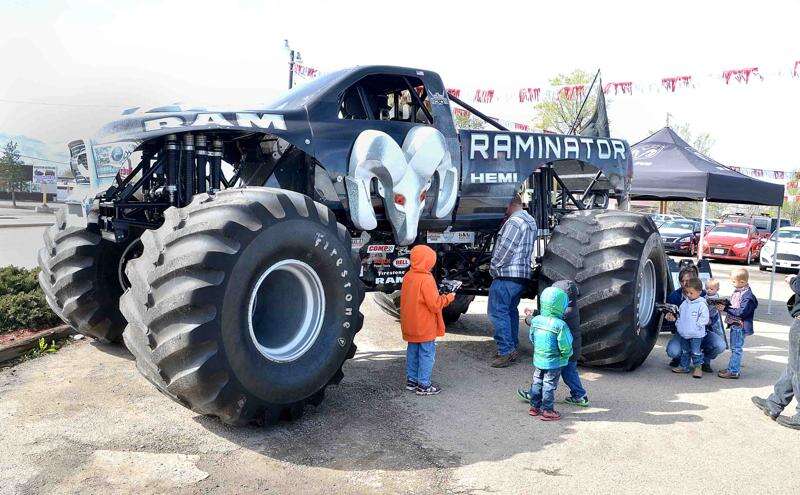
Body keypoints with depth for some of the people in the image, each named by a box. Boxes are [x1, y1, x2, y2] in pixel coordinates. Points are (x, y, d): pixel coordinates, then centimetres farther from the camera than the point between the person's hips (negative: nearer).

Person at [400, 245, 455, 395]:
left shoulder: (407, 277, 3)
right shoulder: (426, 279, -21)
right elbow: (435, 304, -21)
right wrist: (448, 298, -5)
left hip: (410, 325, 8)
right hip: (425, 327, -8)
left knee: (412, 352, 17)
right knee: (427, 354, 2)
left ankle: (411, 380, 26)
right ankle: (423, 385, 7)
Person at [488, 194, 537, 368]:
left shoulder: (515, 221, -15)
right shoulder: (530, 221, 17)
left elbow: (505, 249, -20)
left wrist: (493, 267, -5)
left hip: (507, 275, -10)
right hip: (523, 276, 10)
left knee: (498, 312, -7)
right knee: (511, 311, 17)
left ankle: (506, 351, -8)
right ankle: (513, 348, 23)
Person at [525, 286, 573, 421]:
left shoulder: (536, 320, -5)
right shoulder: (560, 325, -23)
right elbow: (565, 346, -20)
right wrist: (566, 354, 0)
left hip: (538, 359, 6)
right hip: (554, 362, -5)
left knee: (537, 382, 18)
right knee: (549, 385, 5)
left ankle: (535, 406, 29)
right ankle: (547, 411, 13)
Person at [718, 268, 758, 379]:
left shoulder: (748, 295, -19)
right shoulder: (737, 292, 8)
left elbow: (741, 312, -24)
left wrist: (725, 308, -24)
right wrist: (724, 304, 0)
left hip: (740, 326, -9)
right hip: (734, 324, 9)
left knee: (736, 348, -4)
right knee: (734, 348, 17)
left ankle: (734, 371, 1)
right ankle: (732, 368, 28)